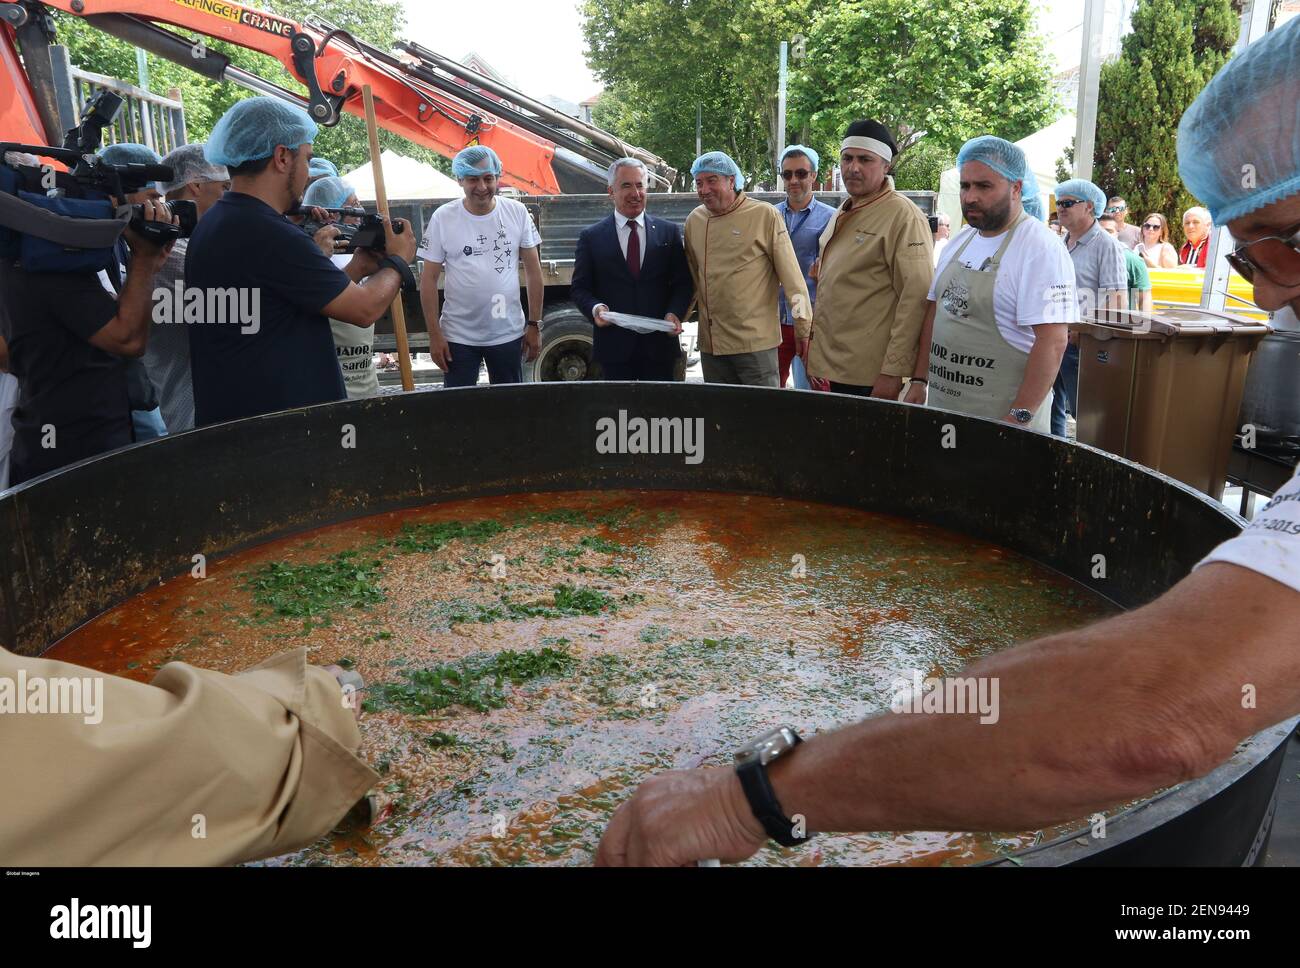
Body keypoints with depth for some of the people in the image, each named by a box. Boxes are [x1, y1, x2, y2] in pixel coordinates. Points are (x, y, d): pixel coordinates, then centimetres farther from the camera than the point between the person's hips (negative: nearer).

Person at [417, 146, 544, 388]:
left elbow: (533, 271, 3)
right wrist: (434, 335, -5)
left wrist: (534, 324, 1)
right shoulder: (443, 217, -6)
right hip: (458, 337, -1)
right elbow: (429, 279, -2)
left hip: (509, 334, 1)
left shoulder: (517, 212, -3)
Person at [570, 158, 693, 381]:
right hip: (613, 346, -1)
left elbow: (683, 283, 7)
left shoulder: (670, 232, 8)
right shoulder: (591, 237, 6)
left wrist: (674, 312, -11)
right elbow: (579, 288, 5)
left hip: (660, 346, 1)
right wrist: (595, 308, -15)